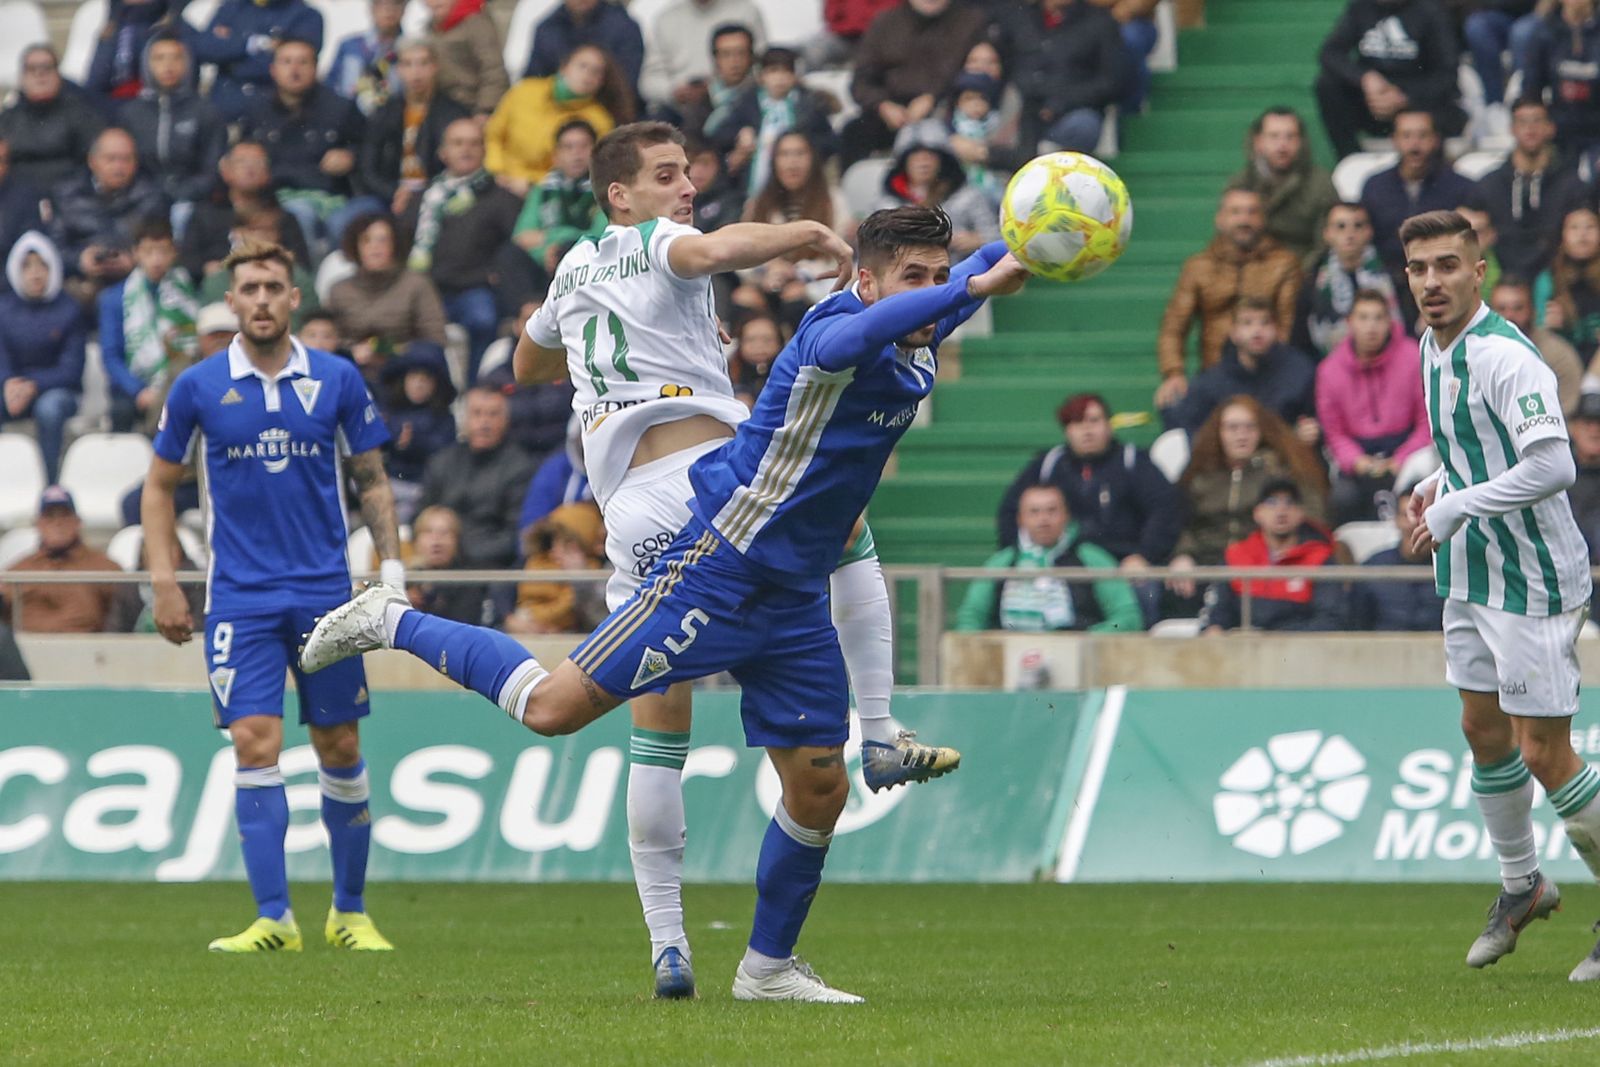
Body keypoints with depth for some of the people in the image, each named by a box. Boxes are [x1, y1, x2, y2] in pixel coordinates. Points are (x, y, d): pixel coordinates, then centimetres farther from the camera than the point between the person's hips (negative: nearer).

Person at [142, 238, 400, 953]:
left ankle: (349, 912, 18)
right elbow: (159, 485, 10)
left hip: (326, 593, 1)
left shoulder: (337, 380, 3)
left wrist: (392, 569, 3)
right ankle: (274, 919, -11)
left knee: (340, 749, 4)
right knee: (255, 746, -12)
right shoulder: (198, 387, 1)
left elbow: (371, 481, 12)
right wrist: (165, 583, 3)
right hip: (239, 598, -1)